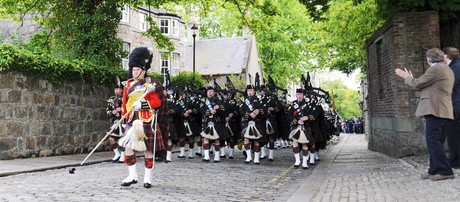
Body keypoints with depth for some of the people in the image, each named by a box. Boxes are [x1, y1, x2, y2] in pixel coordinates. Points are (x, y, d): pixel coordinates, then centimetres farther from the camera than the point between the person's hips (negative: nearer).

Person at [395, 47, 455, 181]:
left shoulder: (435, 69, -10)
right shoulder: (448, 70, 22)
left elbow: (417, 83, -7)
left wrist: (406, 77, 12)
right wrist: (411, 78, 30)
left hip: (435, 110, -10)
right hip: (443, 111, 10)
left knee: (433, 141, -10)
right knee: (435, 142, 11)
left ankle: (445, 171, -10)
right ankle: (434, 170, 13)